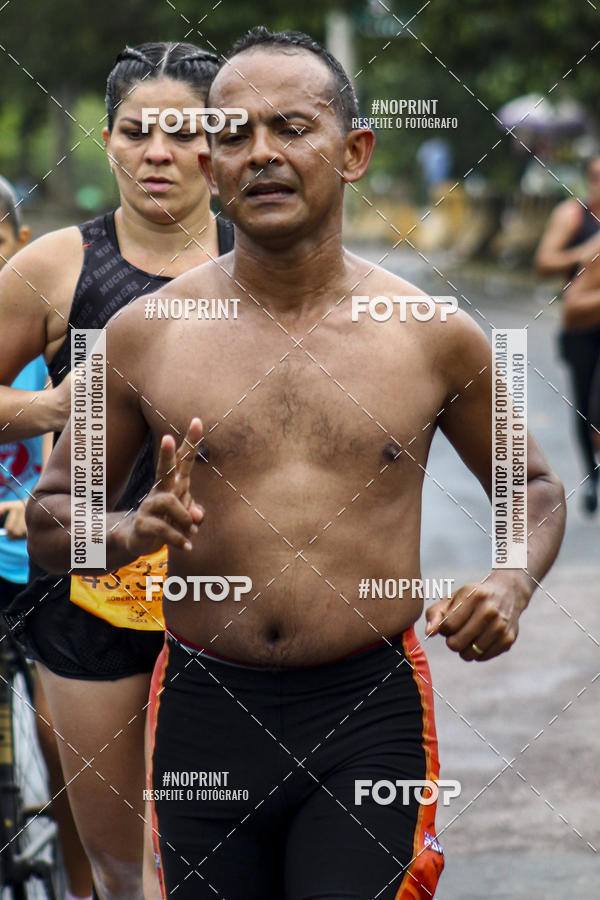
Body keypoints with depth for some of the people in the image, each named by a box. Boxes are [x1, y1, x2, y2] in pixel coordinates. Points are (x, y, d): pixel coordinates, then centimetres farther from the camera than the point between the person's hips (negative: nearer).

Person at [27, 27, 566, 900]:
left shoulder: (437, 338, 2)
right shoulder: (144, 336, 1)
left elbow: (533, 486, 17)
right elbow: (49, 517, 10)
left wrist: (512, 585, -3)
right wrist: (130, 533, -12)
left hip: (369, 715, -1)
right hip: (202, 715, 1)